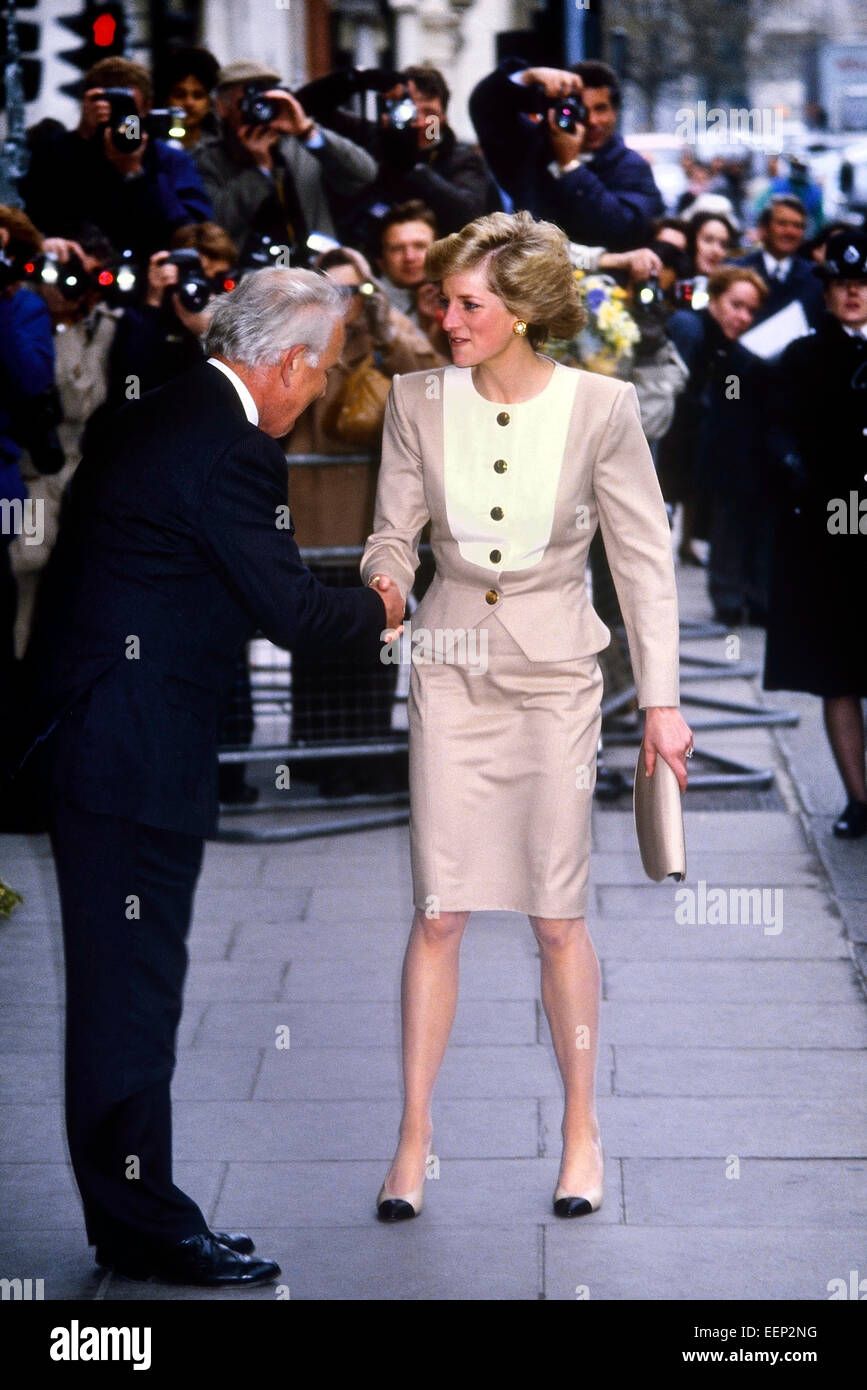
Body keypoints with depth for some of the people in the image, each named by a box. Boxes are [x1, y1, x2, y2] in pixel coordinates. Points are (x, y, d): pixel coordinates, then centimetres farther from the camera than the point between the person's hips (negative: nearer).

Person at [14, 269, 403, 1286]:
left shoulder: (155, 415, 13)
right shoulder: (232, 451, -18)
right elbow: (289, 609, -17)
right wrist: (376, 612, 2)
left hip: (81, 729, 10)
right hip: (136, 749, -10)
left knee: (119, 983, 15)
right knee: (135, 984, -2)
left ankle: (126, 1212, 24)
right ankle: (147, 1227, 6)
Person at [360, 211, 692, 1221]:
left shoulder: (600, 409, -7)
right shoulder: (419, 402, -2)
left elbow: (644, 560, -2)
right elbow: (395, 532, 6)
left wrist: (662, 701, -3)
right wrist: (384, 580, -18)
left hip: (553, 672, -2)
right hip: (451, 669, 2)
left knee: (556, 913, 2)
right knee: (438, 909, 0)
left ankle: (582, 1132, 18)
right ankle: (414, 1139, 9)